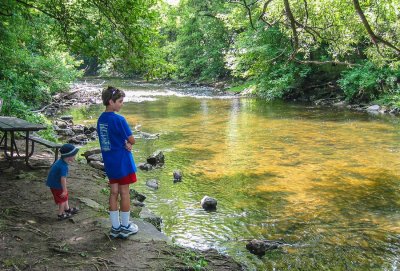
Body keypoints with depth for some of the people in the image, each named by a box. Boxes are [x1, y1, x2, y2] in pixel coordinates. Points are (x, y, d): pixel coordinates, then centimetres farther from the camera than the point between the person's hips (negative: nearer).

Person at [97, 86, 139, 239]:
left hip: (109, 162, 7)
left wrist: (124, 143, -5)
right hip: (122, 162, -7)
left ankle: (115, 227, 19)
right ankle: (125, 227, 15)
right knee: (124, 193, 5)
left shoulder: (101, 119, 5)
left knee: (114, 192, 12)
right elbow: (132, 141, -14)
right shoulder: (119, 120, -19)